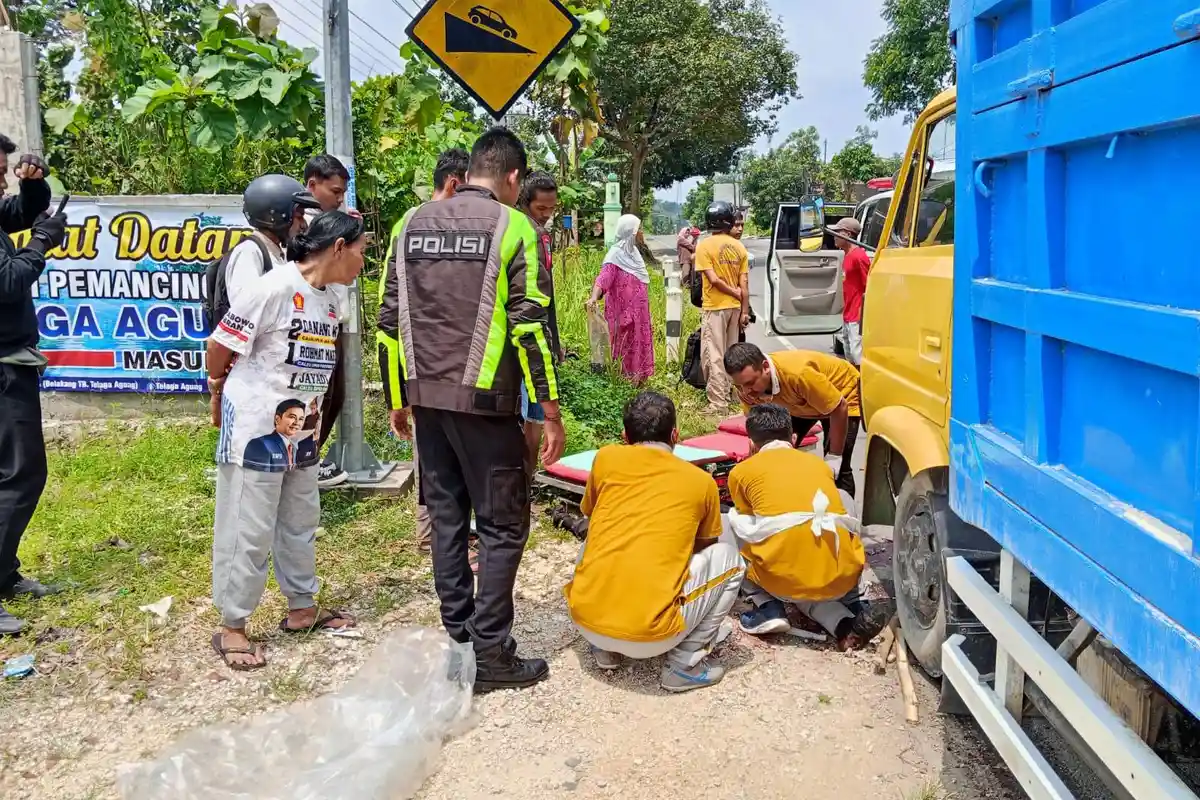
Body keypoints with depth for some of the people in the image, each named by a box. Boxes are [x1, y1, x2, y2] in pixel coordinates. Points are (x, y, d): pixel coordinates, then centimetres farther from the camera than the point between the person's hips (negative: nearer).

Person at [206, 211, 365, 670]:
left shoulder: (329, 300, 5)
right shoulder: (275, 288, -20)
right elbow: (221, 344, -13)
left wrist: (310, 416, 13)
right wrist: (221, 392, 3)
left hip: (299, 430, 8)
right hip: (255, 427, -8)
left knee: (301, 522, 18)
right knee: (248, 530, 1)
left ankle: (302, 609, 33)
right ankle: (231, 628, 14)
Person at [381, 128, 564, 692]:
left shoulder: (412, 224, 10)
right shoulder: (513, 227, -6)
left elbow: (392, 317, 11)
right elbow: (530, 326, -11)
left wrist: (397, 399, 17)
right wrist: (551, 412, -7)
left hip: (426, 397, 6)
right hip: (484, 400, -5)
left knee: (447, 518, 14)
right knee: (501, 525, 4)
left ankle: (459, 640, 22)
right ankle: (491, 655, 5)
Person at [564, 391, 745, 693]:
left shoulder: (606, 458, 8)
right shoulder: (701, 481, 7)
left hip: (584, 618, 3)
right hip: (649, 633, -3)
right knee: (728, 556, 17)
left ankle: (604, 649, 22)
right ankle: (684, 664, 8)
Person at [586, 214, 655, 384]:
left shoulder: (633, 252, 10)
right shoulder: (616, 254, -15)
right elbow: (604, 277, -28)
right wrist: (594, 297, -46)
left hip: (638, 312, 8)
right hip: (624, 311, -8)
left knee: (638, 345, 12)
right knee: (626, 349, -3)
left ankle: (638, 380, 20)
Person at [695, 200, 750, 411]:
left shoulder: (705, 245, -10)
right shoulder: (739, 247, 3)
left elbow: (714, 279, -16)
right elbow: (744, 284, 2)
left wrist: (735, 293, -3)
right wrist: (745, 311, 6)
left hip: (714, 307, -5)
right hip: (734, 307, 5)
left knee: (714, 356, -4)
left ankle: (718, 403, -6)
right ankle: (726, 396, 24)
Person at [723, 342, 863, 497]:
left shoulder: (798, 373, -43)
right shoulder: (747, 381, -24)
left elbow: (839, 409, -31)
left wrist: (833, 457, -23)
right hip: (801, 404, 6)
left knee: (837, 469, -15)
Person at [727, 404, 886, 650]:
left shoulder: (742, 470, 17)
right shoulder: (817, 462, 26)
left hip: (784, 576, -3)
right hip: (842, 577, 3)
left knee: (733, 519, 23)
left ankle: (767, 607, 10)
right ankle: (844, 621, 12)